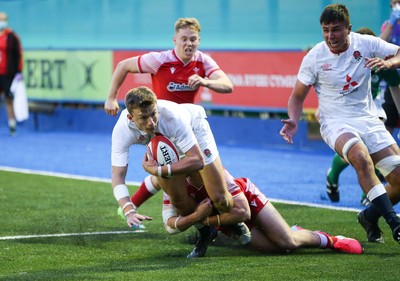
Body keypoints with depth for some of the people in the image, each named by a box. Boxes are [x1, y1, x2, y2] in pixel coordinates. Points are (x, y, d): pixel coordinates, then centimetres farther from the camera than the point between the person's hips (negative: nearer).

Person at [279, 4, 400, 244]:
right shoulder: (314, 58, -6)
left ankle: (370, 216, 20)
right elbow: (298, 96, 4)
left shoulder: (366, 44, -3)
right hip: (336, 122, -3)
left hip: (368, 119, 3)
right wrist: (294, 121, -14)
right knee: (361, 157, -36)